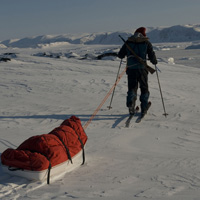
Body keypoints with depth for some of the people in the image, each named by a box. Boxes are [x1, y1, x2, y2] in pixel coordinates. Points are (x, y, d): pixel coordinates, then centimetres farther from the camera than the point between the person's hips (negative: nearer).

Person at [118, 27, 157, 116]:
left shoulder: (128, 42, 7)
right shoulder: (146, 42, 2)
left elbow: (120, 55, 11)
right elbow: (152, 56, 0)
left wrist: (126, 54, 33)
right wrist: (154, 62, 21)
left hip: (131, 68, 1)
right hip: (142, 68, -1)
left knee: (132, 87, 11)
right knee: (144, 89, 11)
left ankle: (130, 103, -13)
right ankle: (144, 109, 11)